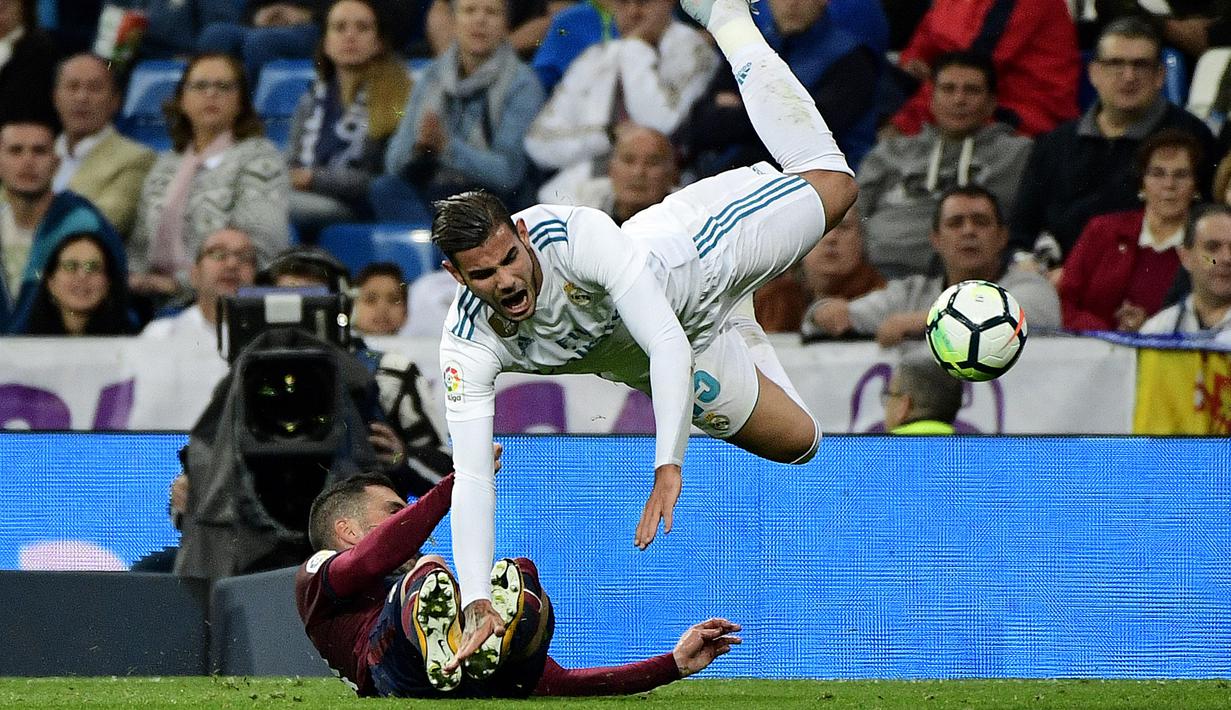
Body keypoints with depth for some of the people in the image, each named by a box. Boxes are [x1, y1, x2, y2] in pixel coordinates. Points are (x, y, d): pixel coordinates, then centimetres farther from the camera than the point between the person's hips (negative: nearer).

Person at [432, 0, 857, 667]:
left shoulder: (578, 234, -43)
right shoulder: (468, 349, -35)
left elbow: (668, 345, -45)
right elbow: (471, 480, -37)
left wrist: (667, 467, -54)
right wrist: (476, 604, -48)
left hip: (693, 252, -3)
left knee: (833, 183, 20)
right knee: (798, 443, 14)